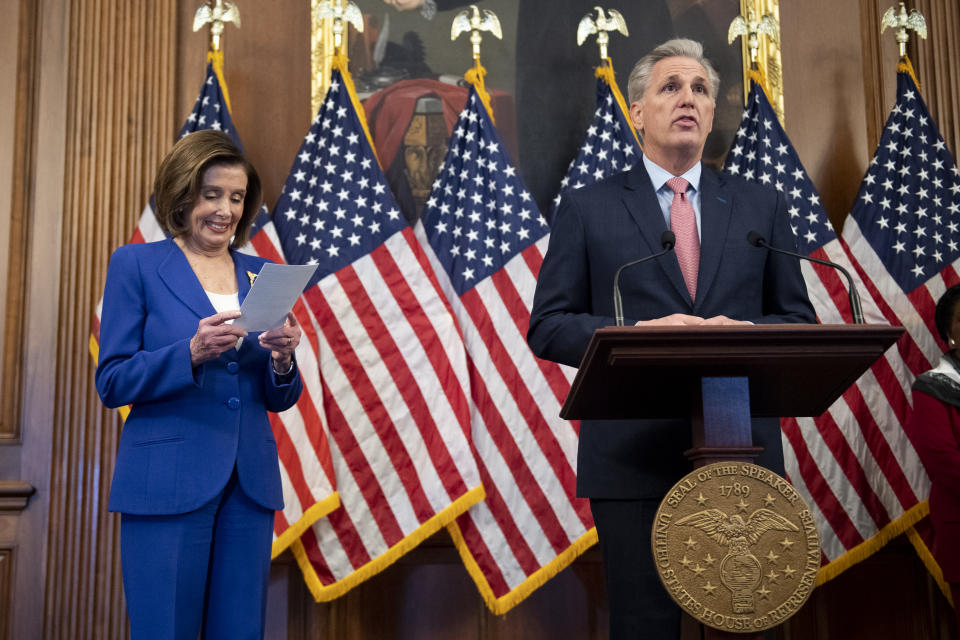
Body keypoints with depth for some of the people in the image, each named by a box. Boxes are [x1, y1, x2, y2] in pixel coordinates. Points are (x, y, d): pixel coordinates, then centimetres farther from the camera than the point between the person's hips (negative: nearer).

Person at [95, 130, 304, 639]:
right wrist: (191, 352, -19)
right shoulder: (136, 264, 1)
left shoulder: (260, 273, 13)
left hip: (250, 485, 4)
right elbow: (111, 382, -4)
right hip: (167, 484, -4)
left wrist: (282, 358, -9)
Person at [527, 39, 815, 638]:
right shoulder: (588, 209, 5)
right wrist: (637, 336, -16)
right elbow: (548, 327, 1)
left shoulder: (763, 206, 12)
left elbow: (799, 321, 11)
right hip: (633, 455, -2)